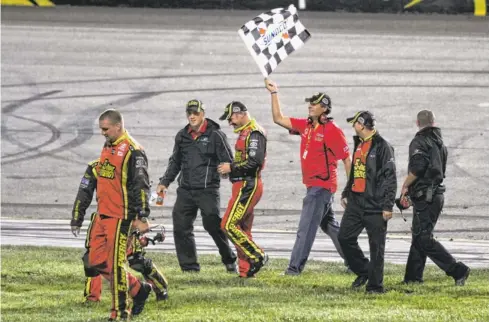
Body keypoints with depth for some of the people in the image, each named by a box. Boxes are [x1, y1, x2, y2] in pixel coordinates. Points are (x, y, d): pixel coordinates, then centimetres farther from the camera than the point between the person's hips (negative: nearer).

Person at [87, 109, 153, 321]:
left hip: (120, 216, -9)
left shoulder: (132, 151, -14)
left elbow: (141, 185, -17)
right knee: (96, 260, 9)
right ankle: (138, 289, 22)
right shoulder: (108, 147, 14)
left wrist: (142, 217, -20)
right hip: (102, 214, 9)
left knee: (115, 263, -6)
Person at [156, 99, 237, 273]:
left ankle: (229, 260, 7)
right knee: (181, 226, -2)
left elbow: (228, 163, -3)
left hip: (207, 189, -6)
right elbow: (175, 162, 26)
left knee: (213, 224, -11)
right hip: (185, 190, 6)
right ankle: (189, 266, 6)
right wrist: (165, 182, 20)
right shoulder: (182, 136, 14)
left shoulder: (215, 135, -3)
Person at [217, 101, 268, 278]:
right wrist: (230, 167, 10)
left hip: (248, 186, -11)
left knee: (229, 225, -14)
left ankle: (257, 256, -10)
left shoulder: (253, 133, -14)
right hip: (243, 185, 11)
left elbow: (255, 161, -24)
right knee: (242, 229, 11)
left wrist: (232, 167, -16)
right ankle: (246, 270, 13)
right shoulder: (244, 133, 18)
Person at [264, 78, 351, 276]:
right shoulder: (305, 126, 9)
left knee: (306, 227, -10)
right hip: (313, 185, 9)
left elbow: (347, 159, -11)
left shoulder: (332, 130, -13)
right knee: (329, 225, 18)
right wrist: (274, 93, 7)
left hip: (322, 185, -9)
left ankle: (295, 267, -11)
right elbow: (279, 119, 14)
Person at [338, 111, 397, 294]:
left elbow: (390, 177, -13)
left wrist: (388, 206, -17)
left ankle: (375, 285, 3)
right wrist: (346, 194, 19)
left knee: (376, 247, -2)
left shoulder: (382, 146, -11)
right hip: (356, 202, 8)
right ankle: (363, 271, 22)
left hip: (375, 205, -8)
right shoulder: (359, 145, 16)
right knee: (345, 237, 7)